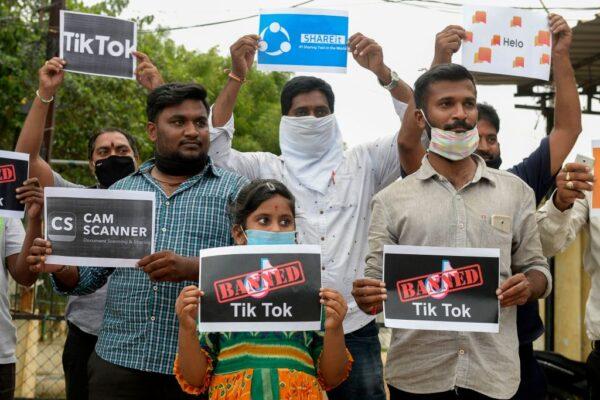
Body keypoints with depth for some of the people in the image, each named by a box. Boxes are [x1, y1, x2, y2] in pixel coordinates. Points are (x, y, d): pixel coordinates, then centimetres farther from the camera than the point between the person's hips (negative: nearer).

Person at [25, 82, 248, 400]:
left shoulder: (234, 190, 3)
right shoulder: (119, 192, 14)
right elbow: (90, 275, 15)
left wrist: (193, 267, -23)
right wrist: (61, 267, -7)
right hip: (118, 359, 3)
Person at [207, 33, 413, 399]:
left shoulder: (362, 164, 9)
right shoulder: (266, 170, 7)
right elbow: (212, 148, -5)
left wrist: (382, 73, -10)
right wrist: (237, 78, -12)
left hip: (355, 330, 1)